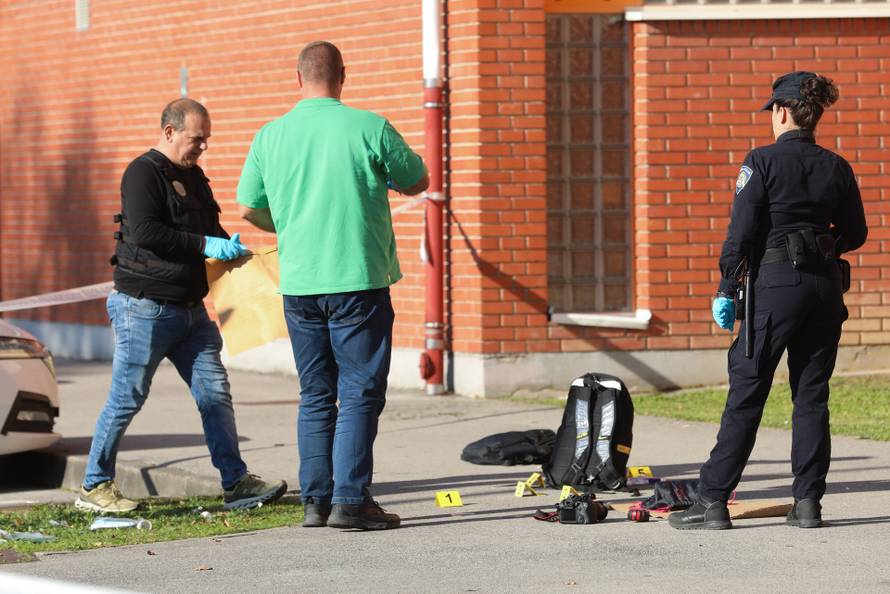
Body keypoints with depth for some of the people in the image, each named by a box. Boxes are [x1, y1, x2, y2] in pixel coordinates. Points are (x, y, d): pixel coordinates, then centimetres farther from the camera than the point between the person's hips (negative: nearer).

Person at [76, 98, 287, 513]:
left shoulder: (194, 177, 17)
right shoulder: (144, 173, -11)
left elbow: (210, 228, 26)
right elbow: (144, 232, -23)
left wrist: (228, 246, 3)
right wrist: (205, 245, -22)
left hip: (190, 308, 8)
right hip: (145, 307, -8)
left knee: (215, 393, 2)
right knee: (126, 398, -2)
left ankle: (236, 483, 3)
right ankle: (94, 487, 8)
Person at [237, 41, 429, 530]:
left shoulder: (271, 136, 3)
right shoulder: (367, 128, -8)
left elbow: (249, 207, 12)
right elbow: (417, 182, 5)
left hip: (298, 283, 4)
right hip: (358, 281, -4)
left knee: (315, 396, 12)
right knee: (359, 393, -1)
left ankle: (315, 500, 11)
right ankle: (350, 499, -6)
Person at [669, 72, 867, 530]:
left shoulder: (763, 162, -7)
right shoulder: (837, 168, 6)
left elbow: (741, 232, -10)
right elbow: (855, 234, 13)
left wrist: (726, 290, -4)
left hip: (775, 284, -4)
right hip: (825, 285, 4)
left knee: (746, 393, -2)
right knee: (812, 396, 9)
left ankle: (713, 501, -2)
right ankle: (807, 503, 7)